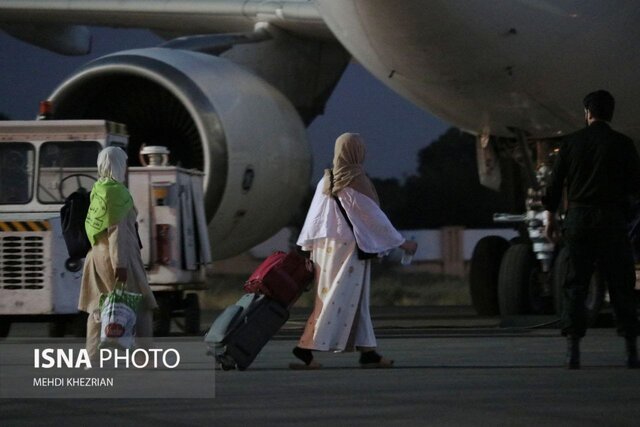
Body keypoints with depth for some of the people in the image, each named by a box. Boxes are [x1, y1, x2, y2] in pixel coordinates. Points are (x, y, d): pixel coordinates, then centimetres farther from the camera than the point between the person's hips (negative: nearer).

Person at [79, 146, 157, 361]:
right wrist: (120, 263, -21)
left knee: (99, 309, 8)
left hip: (97, 254, 8)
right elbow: (117, 230, -20)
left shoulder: (97, 191, 9)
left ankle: (94, 360, 6)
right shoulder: (117, 192, -15)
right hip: (116, 255, -8)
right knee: (139, 307, -1)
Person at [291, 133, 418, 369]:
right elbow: (374, 215, -11)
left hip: (327, 248, 8)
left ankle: (367, 352, 10)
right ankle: (306, 348, -12)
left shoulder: (327, 180, 8)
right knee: (337, 301, -6)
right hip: (349, 247, -8)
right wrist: (402, 242, -3)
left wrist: (308, 248, 16)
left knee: (355, 301, 11)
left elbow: (313, 216, 10)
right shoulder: (355, 181, -13)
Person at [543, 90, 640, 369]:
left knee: (575, 284, 3)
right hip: (612, 218, -1)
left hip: (578, 218, 1)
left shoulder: (572, 143, 3)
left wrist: (551, 218, 13)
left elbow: (555, 184, 4)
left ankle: (572, 348, -7)